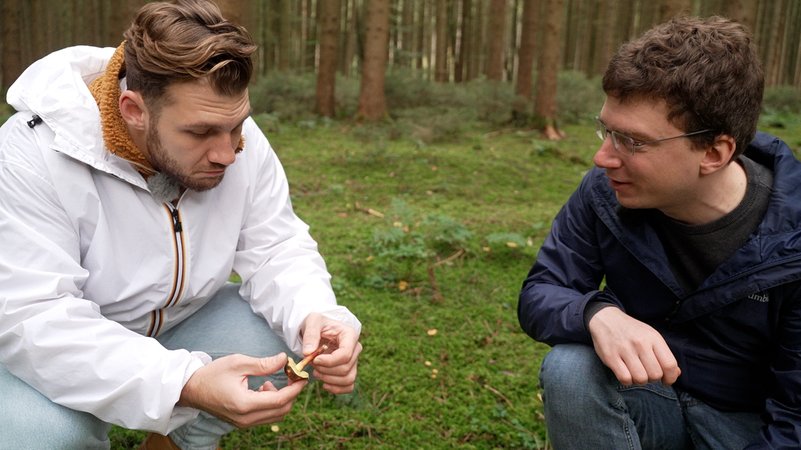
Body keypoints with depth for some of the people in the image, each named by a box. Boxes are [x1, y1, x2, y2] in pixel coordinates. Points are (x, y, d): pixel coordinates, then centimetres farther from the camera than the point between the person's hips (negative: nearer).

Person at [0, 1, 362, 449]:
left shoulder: (240, 143, -16)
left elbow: (276, 250, -12)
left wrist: (315, 316, -36)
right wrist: (185, 386, -48)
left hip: (177, 325, 4)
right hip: (50, 352, -3)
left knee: (278, 340, -18)